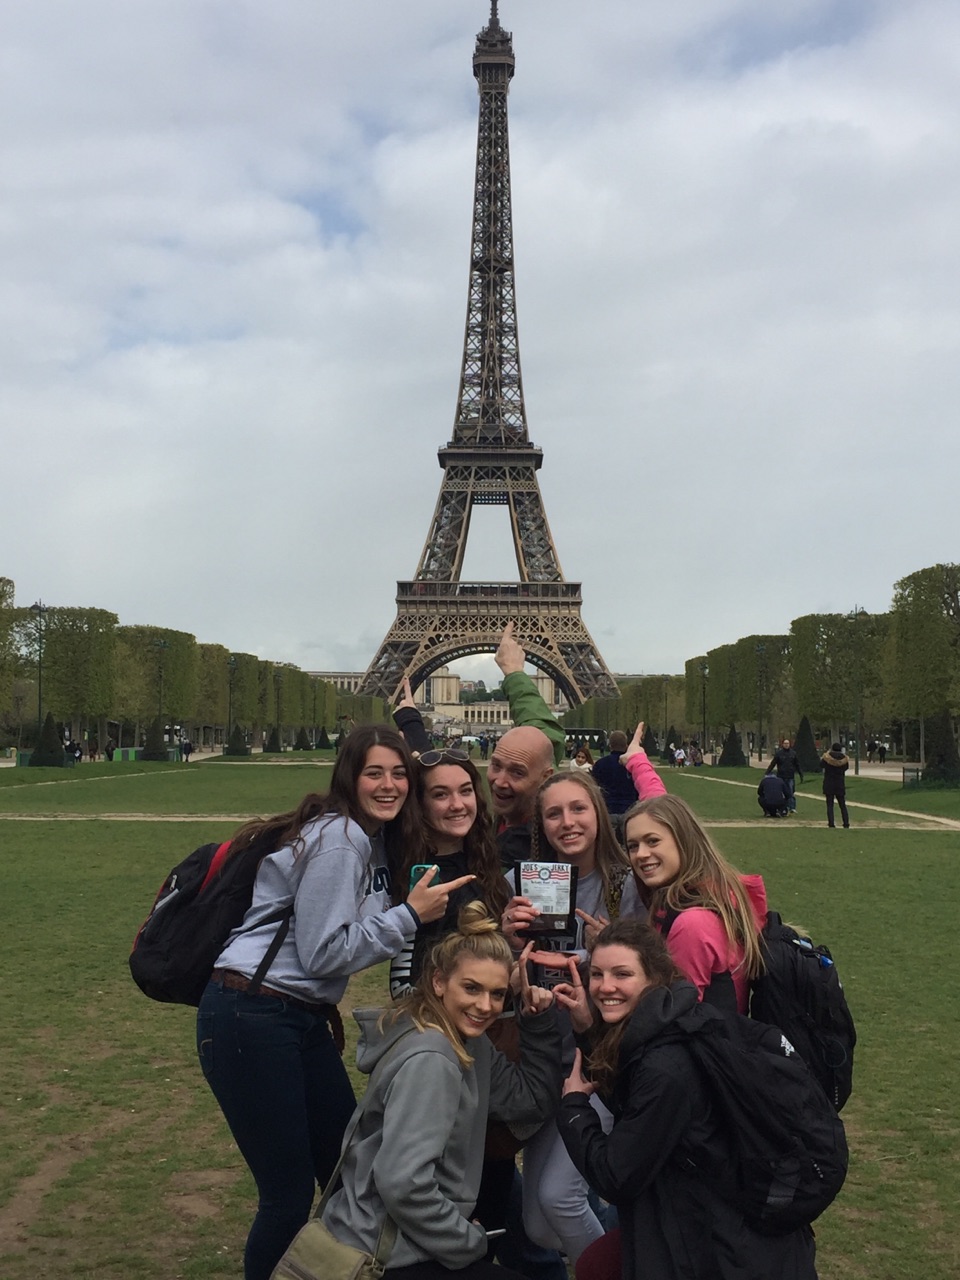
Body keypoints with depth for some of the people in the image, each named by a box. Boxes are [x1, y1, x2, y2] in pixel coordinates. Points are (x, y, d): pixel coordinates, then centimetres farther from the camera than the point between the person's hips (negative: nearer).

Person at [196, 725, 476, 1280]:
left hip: (305, 1018, 9)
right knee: (290, 1194, -3)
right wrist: (409, 915, -16)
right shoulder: (337, 839, -17)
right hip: (251, 1020, -9)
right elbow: (322, 953, -18)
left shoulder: (375, 840, 11)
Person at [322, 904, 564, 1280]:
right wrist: (469, 1244, -16)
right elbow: (402, 1184, -29)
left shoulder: (467, 1040, 4)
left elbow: (533, 1101, 7)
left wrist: (539, 1021, -3)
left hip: (397, 1237, 9)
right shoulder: (429, 1061, -24)